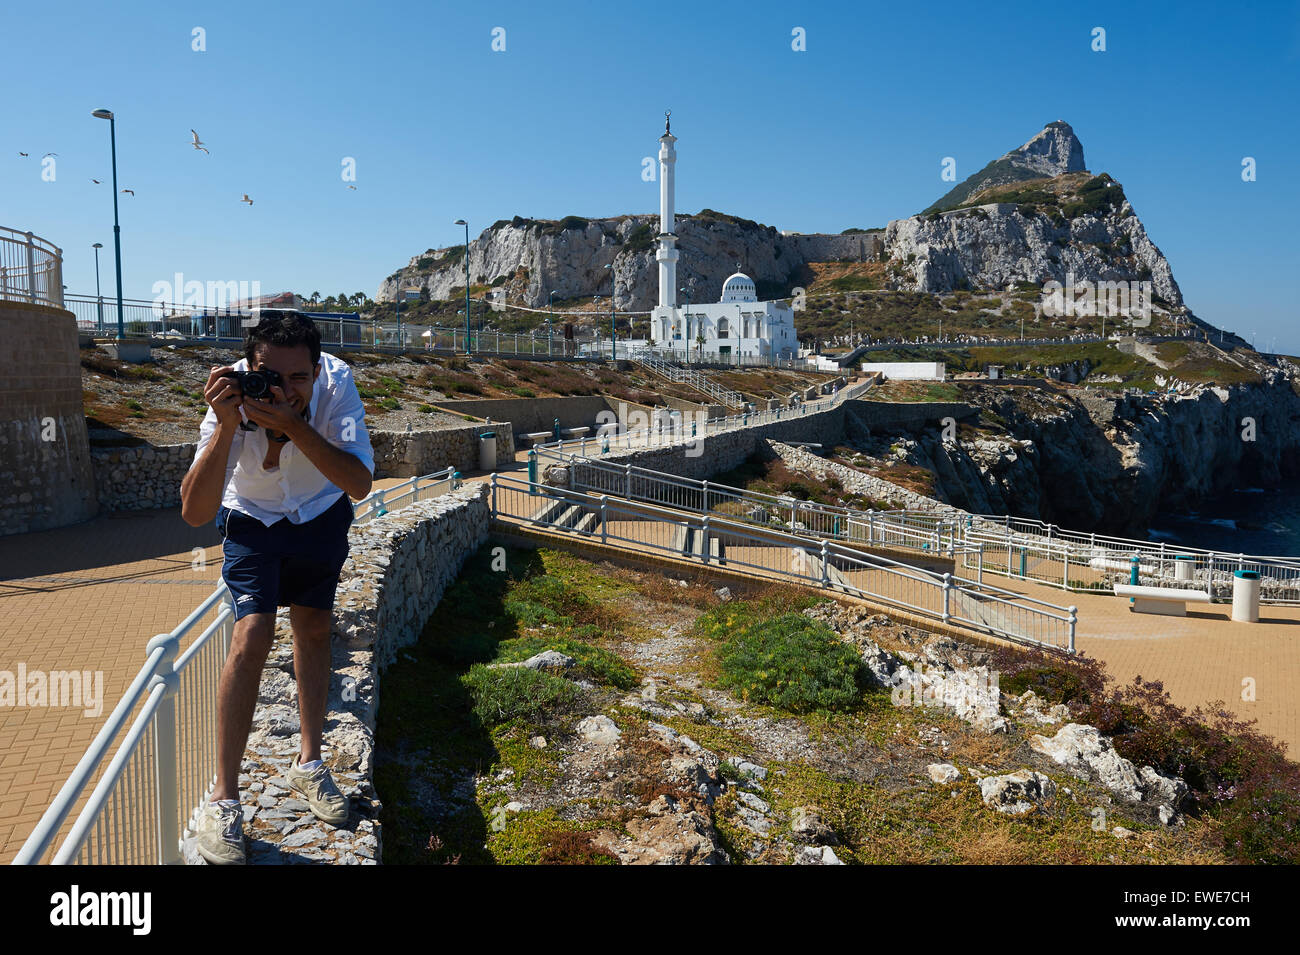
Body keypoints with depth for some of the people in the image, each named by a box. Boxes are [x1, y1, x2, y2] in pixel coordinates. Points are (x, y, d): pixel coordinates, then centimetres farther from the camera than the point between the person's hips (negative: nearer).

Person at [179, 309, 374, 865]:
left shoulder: (336, 382, -32)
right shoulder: (234, 398, -33)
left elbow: (360, 484, -41)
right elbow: (194, 513, -38)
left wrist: (294, 426, -51)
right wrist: (227, 425, -49)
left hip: (322, 515, 2)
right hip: (253, 519, -2)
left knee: (314, 629, 7)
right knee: (252, 637, -15)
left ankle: (307, 764, 25)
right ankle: (223, 799, -4)